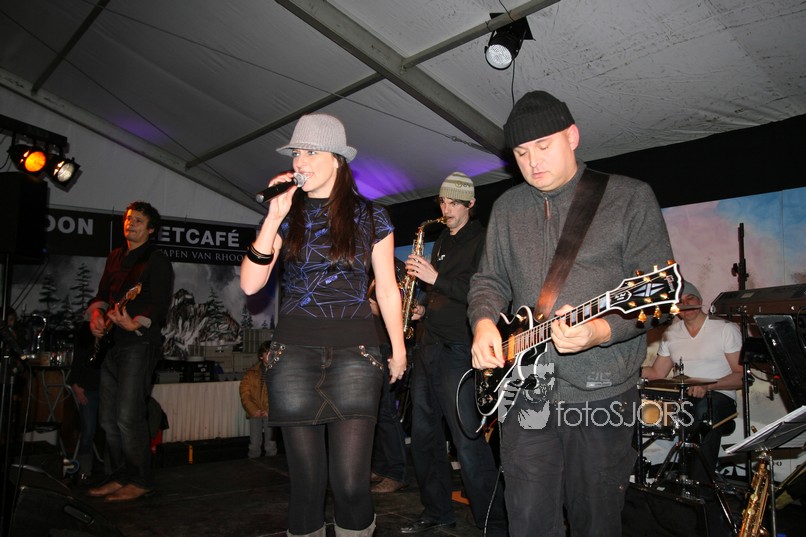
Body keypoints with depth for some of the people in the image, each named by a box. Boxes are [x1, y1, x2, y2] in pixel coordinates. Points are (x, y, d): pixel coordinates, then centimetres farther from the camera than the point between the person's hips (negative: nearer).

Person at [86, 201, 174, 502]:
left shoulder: (157, 260, -6)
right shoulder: (115, 257, 18)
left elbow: (160, 304, -15)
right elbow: (102, 294, 21)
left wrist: (136, 324, -31)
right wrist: (96, 314, 0)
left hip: (140, 343, -8)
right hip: (111, 343, 8)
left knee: (127, 416, -11)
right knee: (108, 418, 11)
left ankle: (140, 480, 1)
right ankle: (118, 477, 22)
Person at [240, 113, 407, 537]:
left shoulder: (370, 217, 6)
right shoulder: (287, 215, 9)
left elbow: (387, 289, 10)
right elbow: (250, 284, -2)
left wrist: (399, 350, 9)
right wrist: (274, 219, -9)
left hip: (354, 347, -1)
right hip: (294, 347, 2)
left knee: (349, 481, -7)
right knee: (306, 477, 5)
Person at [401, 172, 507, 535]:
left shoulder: (481, 241, -5)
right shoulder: (440, 243, 19)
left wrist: (436, 278, -20)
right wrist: (423, 310, 9)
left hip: (457, 351, -8)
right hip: (428, 346, 8)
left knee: (468, 442, -8)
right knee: (423, 436, 11)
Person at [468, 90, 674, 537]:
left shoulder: (630, 198, -2)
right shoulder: (506, 207, 11)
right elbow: (489, 279, 17)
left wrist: (601, 330, -24)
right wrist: (484, 321, -4)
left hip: (602, 394, -3)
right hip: (525, 392, 3)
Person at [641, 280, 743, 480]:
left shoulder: (727, 330, -1)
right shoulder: (670, 334, 13)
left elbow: (742, 376, -5)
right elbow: (657, 374, 12)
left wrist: (708, 386, -22)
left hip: (720, 398, -4)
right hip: (681, 400, 4)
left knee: (705, 411, -36)